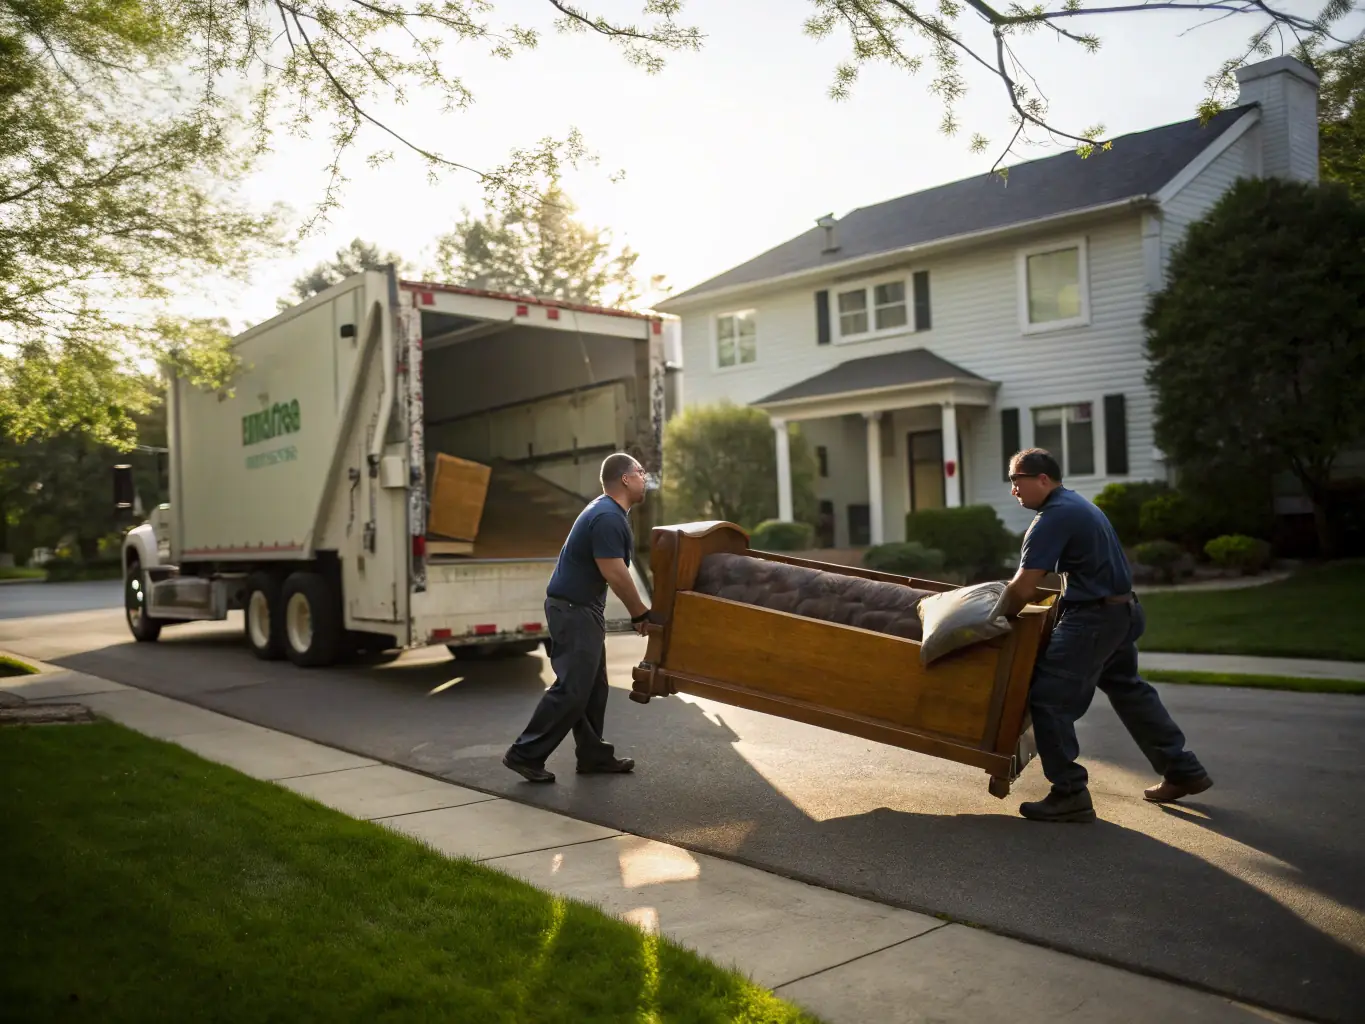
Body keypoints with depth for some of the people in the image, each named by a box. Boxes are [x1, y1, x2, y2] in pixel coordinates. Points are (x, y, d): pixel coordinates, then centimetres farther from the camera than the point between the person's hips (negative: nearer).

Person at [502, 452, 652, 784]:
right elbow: (615, 574, -22)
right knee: (572, 688, -7)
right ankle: (525, 754, 0)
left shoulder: (610, 512, 12)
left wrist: (636, 611, 16)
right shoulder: (608, 518, -21)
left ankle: (592, 755, 22)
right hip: (573, 608, -11)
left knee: (592, 686, 14)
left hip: (583, 607, 11)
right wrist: (641, 613, -11)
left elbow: (616, 570, 18)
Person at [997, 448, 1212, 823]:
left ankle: (1069, 794, -4)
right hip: (1121, 611, 11)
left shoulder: (1053, 517, -17)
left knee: (1050, 698, -7)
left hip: (1092, 617, -11)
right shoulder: (1076, 504, 15)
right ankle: (1183, 770, 35)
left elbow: (1023, 588, -21)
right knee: (1127, 688, 24)